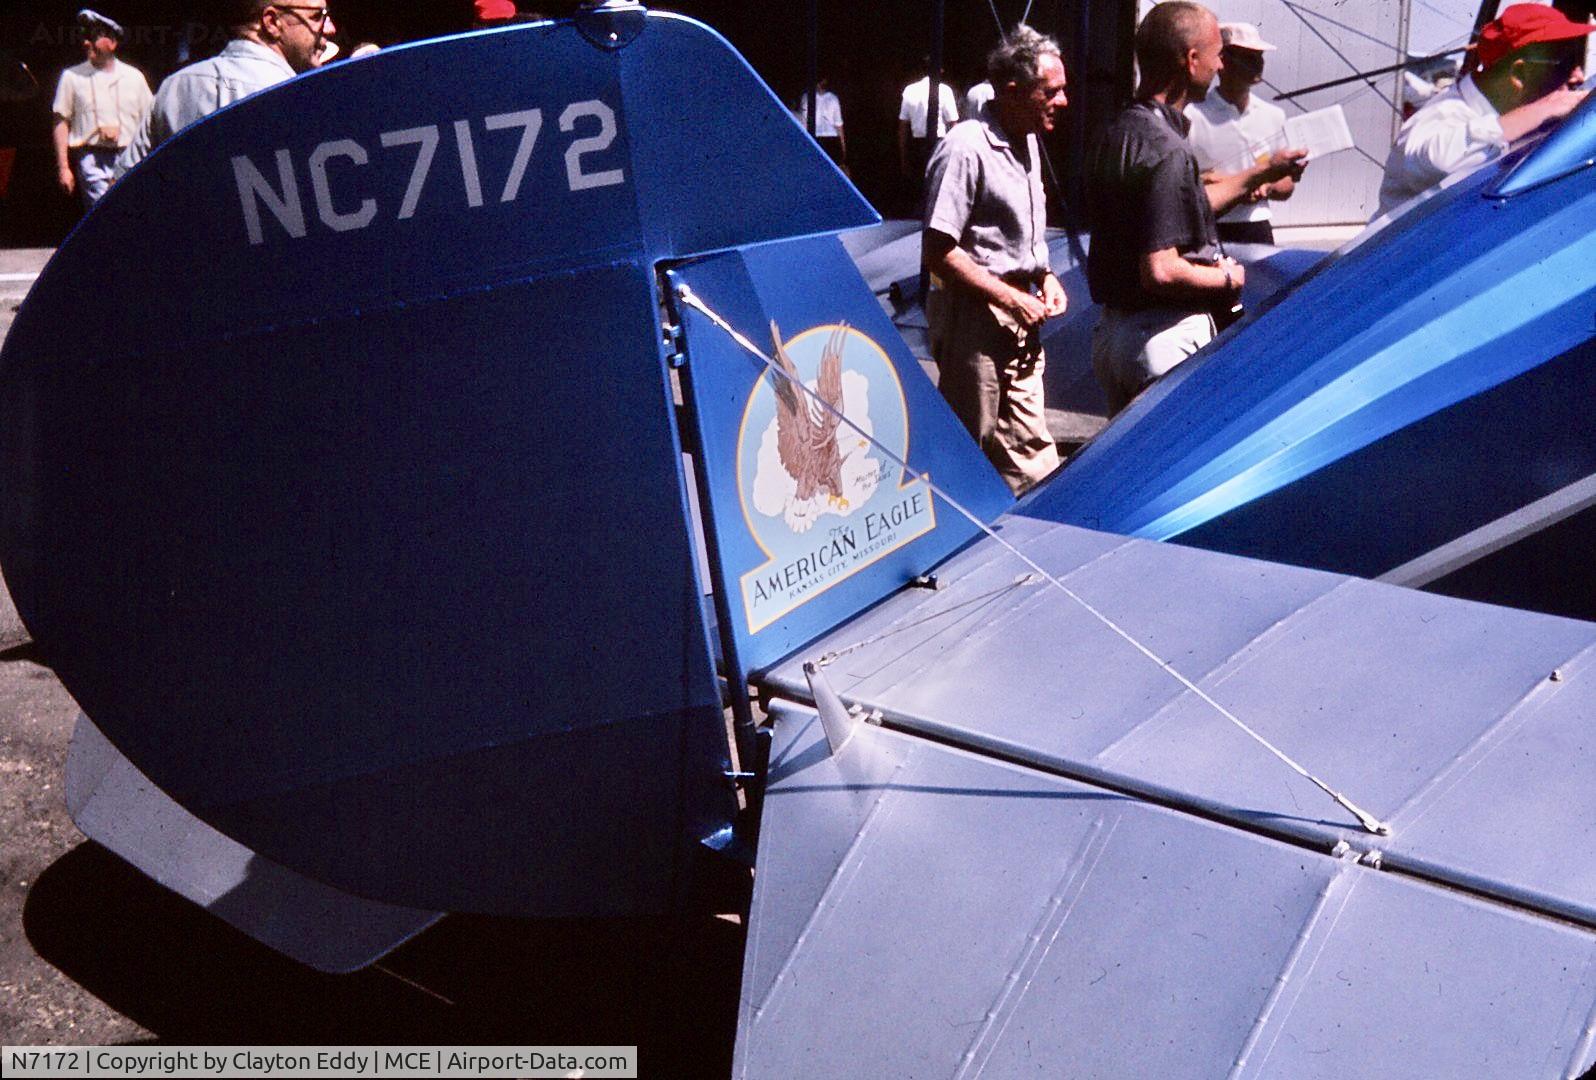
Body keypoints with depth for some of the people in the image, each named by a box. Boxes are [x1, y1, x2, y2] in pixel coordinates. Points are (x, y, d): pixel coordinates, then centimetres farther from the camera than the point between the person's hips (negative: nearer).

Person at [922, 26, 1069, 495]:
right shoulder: (966, 147, -16)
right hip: (974, 316, -8)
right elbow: (939, 252, -19)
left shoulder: (1028, 142, 13)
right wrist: (1012, 299, -17)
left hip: (1018, 318, 9)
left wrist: (1045, 276, 7)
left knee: (1028, 447, 12)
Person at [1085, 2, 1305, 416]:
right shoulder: (1166, 149, -21)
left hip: (1110, 330, 9)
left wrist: (1262, 172, 29)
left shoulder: (1117, 134, 9)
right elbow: (1162, 271, -27)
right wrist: (1226, 278, -9)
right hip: (1167, 336, -9)